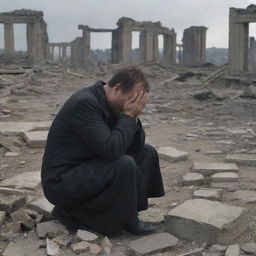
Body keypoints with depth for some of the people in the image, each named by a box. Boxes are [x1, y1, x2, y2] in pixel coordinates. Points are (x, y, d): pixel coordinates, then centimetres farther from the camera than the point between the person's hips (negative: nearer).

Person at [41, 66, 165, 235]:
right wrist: (128, 116, -21)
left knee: (147, 153, 7)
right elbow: (110, 150, -31)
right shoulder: (84, 103, -24)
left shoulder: (112, 106, 4)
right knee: (124, 165, -30)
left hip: (88, 173, 9)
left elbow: (136, 146, 5)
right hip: (61, 181, -9)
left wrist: (134, 117, -11)